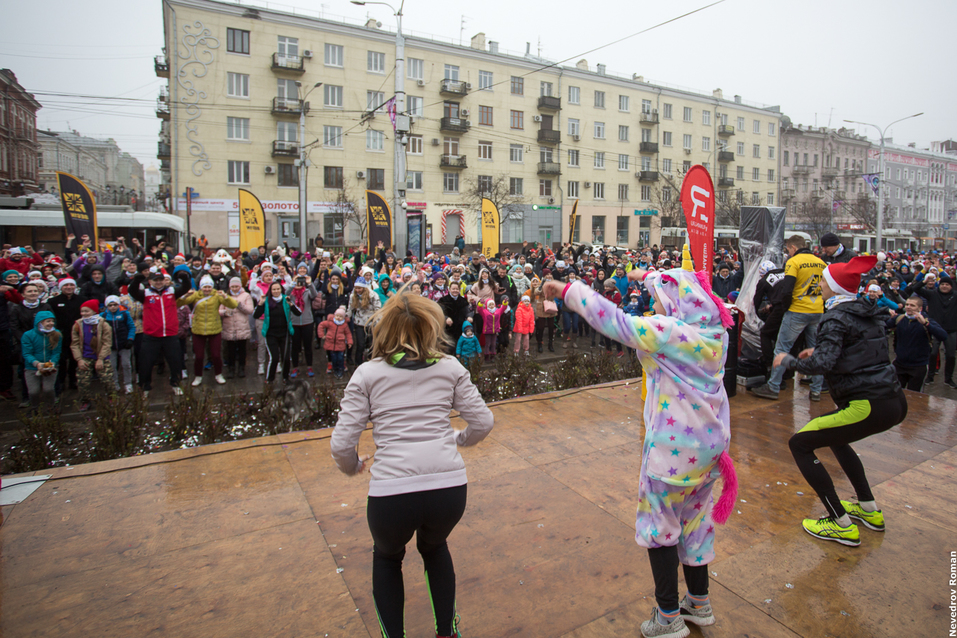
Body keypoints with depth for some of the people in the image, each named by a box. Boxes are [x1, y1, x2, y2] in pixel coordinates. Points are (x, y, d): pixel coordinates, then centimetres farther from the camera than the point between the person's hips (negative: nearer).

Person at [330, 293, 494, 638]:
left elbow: (342, 445, -1)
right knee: (435, 547, 37)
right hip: (450, 486, 2)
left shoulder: (368, 373, 3)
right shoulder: (450, 367, 7)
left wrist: (355, 466, 20)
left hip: (392, 491, -2)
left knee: (387, 557, 34)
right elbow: (483, 422, 8)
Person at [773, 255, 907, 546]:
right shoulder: (871, 311, 14)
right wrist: (820, 351, 23)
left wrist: (788, 360, -9)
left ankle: (842, 525, 2)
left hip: (869, 406, -10)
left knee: (799, 444, -1)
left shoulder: (836, 317, -13)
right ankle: (870, 510, 35)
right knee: (833, 434, 32)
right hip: (895, 400, 10)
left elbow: (822, 364, -25)